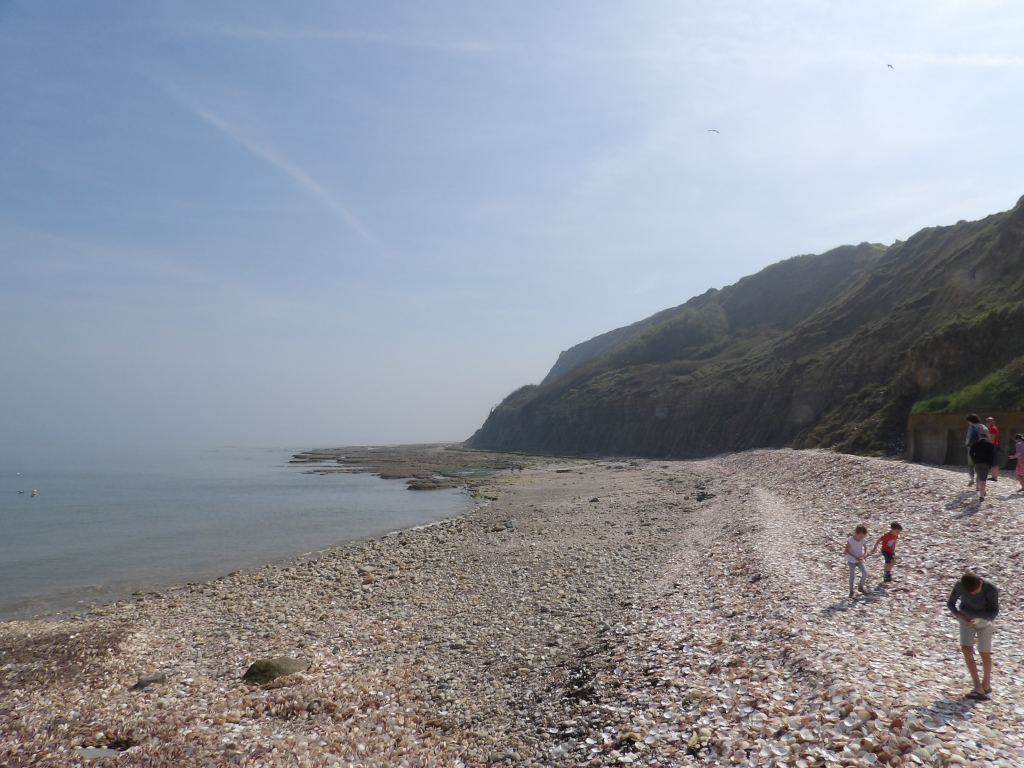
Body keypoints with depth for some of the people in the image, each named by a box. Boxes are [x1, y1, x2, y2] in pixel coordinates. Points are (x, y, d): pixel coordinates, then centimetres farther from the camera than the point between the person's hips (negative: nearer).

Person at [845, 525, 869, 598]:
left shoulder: (862, 540, -8)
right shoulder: (850, 540, -22)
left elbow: (865, 547, 9)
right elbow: (847, 551, -19)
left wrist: (865, 553, -12)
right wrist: (855, 557, -28)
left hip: (860, 560, 4)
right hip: (852, 561, -4)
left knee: (865, 573, -7)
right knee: (852, 575, 3)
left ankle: (861, 587, 15)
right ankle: (851, 591, 17)